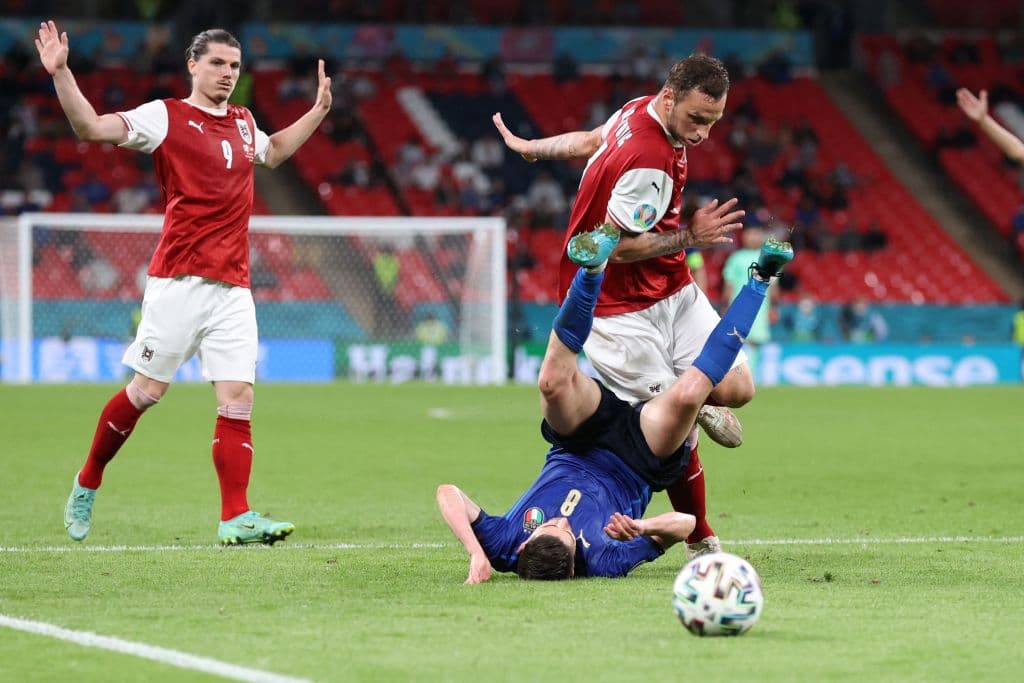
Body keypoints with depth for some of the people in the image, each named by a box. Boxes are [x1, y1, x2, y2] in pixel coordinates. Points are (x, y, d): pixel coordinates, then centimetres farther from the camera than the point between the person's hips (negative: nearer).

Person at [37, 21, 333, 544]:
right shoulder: (165, 116, 0)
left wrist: (319, 110, 38)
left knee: (238, 399, -5)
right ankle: (87, 483, 18)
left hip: (233, 288, 5)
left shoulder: (243, 122, 18)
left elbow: (273, 152, 41)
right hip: (179, 280, -5)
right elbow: (91, 127, -10)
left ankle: (236, 518, -7)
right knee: (146, 391, -3)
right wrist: (60, 74, -22)